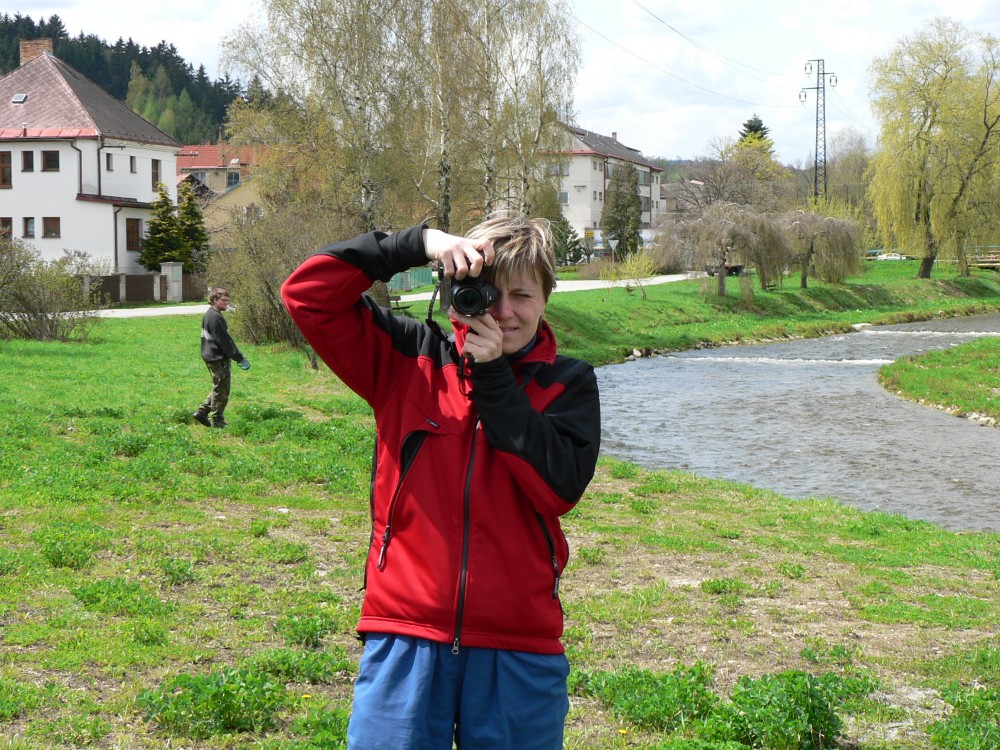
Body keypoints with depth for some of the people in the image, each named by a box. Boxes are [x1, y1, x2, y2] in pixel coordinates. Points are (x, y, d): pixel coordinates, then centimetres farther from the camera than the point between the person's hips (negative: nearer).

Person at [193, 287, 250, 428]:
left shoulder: (210, 315, 15)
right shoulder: (215, 317, -18)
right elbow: (224, 341, -21)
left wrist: (238, 355, 21)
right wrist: (239, 358, -17)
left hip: (213, 357, 10)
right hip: (219, 359, -10)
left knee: (218, 388, 18)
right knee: (222, 389, -1)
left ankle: (202, 412, 19)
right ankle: (217, 420, 7)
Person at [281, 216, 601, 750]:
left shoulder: (567, 384, 4)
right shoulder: (411, 360, 4)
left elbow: (560, 486, -11)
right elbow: (307, 295, -3)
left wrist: (492, 375, -13)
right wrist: (418, 244, -12)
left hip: (518, 647, 1)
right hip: (405, 640, 0)